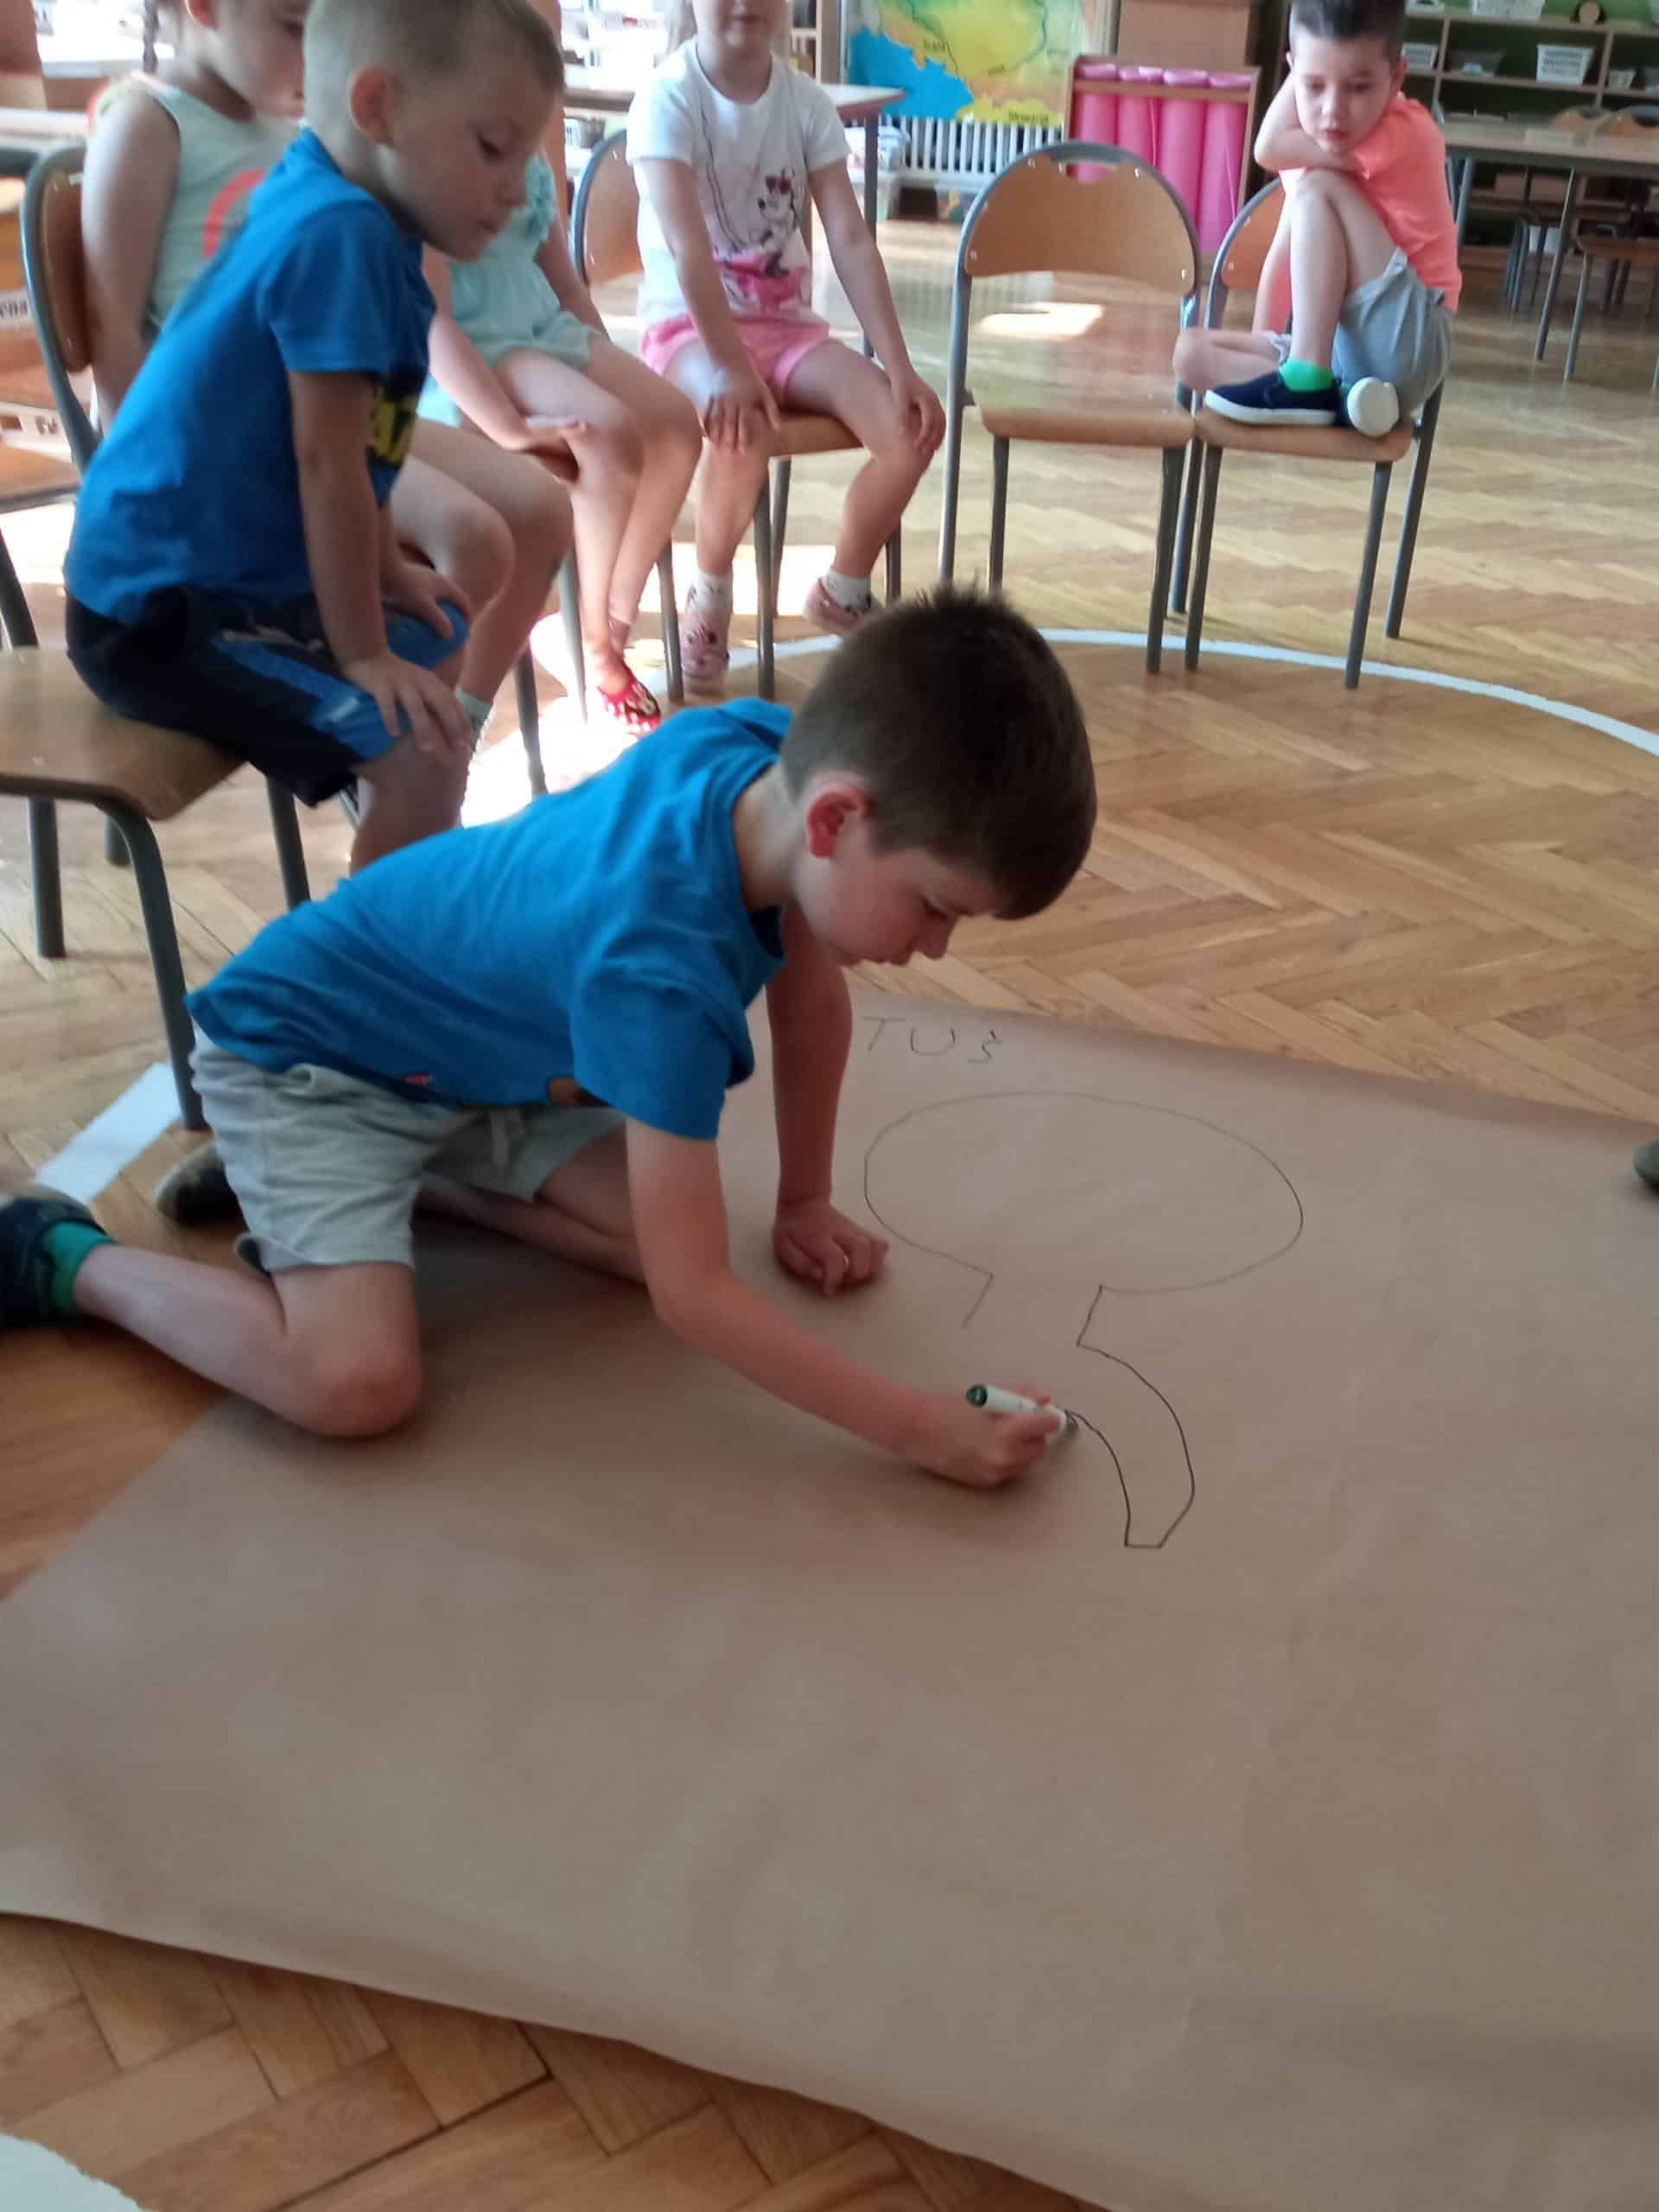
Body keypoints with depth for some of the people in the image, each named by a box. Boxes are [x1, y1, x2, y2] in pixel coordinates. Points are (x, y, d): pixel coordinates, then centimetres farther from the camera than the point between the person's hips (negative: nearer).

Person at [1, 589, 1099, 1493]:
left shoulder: (775, 752, -18)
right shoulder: (662, 968, -41)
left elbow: (813, 1003, 1)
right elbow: (692, 1292, -35)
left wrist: (806, 1200, 7)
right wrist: (918, 1425, -30)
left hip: (473, 1060, 8)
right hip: (302, 1051, -8)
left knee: (666, 1227, -5)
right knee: (360, 1384, -24)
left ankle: (422, 1172, 13)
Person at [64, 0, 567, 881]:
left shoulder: (329, 209, 8)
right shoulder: (339, 233, -23)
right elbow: (326, 462, -23)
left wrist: (386, 570, 23)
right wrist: (363, 654, -18)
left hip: (220, 574, 11)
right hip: (161, 612, -11)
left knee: (440, 647, 28)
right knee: (420, 756, -25)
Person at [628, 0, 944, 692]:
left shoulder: (806, 101, 1)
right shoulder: (668, 96, -12)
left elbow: (851, 240, -6)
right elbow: (688, 248, -24)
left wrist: (899, 367, -16)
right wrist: (731, 369, -35)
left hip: (787, 323, 5)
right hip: (687, 325, -5)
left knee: (915, 422, -17)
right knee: (746, 428, -38)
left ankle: (843, 590, 8)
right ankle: (710, 596, -8)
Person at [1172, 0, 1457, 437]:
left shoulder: (1406, 135, -16)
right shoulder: (1311, 149, 9)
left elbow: (1269, 150, -17)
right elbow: (1285, 250, 16)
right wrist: (1263, 345, 10)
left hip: (1406, 345, -8)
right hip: (1338, 345, 8)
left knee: (1318, 189, -18)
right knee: (1192, 352, -2)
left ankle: (1306, 383, -24)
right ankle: (1343, 396, -19)